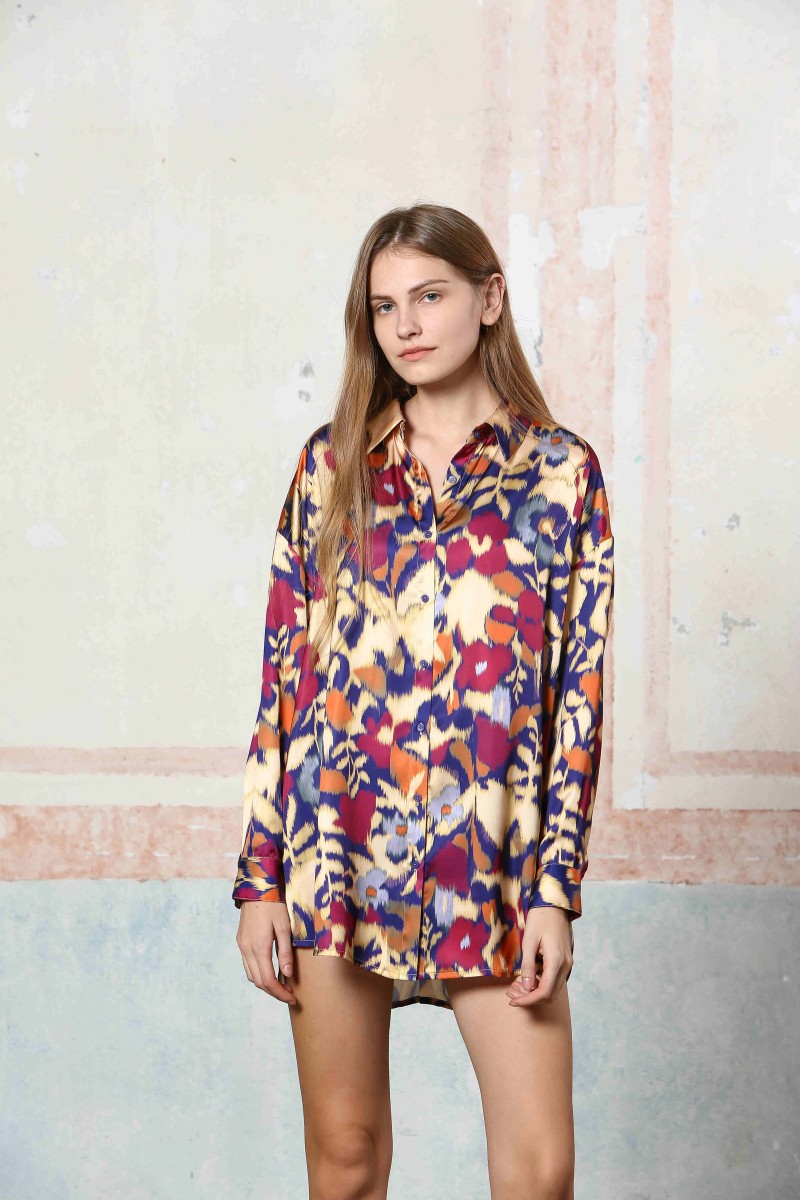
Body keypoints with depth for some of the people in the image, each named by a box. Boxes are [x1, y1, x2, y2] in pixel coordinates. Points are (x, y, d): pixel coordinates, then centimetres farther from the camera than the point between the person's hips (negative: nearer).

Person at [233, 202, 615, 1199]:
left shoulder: (563, 471, 3)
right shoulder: (334, 461, 6)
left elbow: (581, 692, 1)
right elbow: (283, 670, 6)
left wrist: (555, 888, -6)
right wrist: (258, 877, 1)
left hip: (491, 854, -1)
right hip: (336, 842, 1)